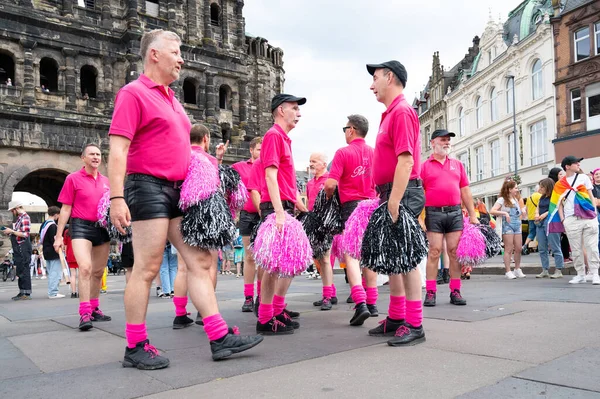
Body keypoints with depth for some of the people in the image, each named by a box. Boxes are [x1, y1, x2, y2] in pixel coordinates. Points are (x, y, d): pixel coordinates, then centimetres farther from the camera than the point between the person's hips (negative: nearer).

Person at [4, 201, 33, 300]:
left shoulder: (25, 217, -12)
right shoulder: (19, 218, 18)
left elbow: (25, 234, -20)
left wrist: (12, 231, -14)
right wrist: (10, 232, 9)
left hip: (23, 248, -10)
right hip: (18, 248, 10)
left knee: (24, 271, -8)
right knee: (20, 271, 13)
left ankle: (27, 293, -5)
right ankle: (22, 292, 20)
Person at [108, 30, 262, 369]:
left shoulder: (172, 99, 21)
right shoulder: (134, 93, -4)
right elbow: (117, 149, -13)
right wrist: (116, 198, -21)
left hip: (180, 189, 8)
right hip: (148, 187, -8)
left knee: (200, 261, 3)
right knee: (147, 269, -4)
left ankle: (220, 338, 6)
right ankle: (135, 348, 8)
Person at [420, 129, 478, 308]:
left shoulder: (457, 164, 17)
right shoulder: (424, 166, 6)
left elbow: (465, 191, 15)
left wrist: (473, 215, 10)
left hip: (455, 212, 3)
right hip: (434, 213, -3)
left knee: (455, 252, 2)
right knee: (434, 251, -5)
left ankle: (455, 291, 8)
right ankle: (430, 292, 0)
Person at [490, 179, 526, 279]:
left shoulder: (516, 199, 17)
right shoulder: (502, 200, -5)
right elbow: (492, 211, -16)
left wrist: (522, 211, 11)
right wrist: (504, 213, -23)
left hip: (517, 225, 7)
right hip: (507, 225, -7)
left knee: (518, 249, 6)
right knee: (509, 249, -5)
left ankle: (517, 269, 20)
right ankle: (508, 271, 1)